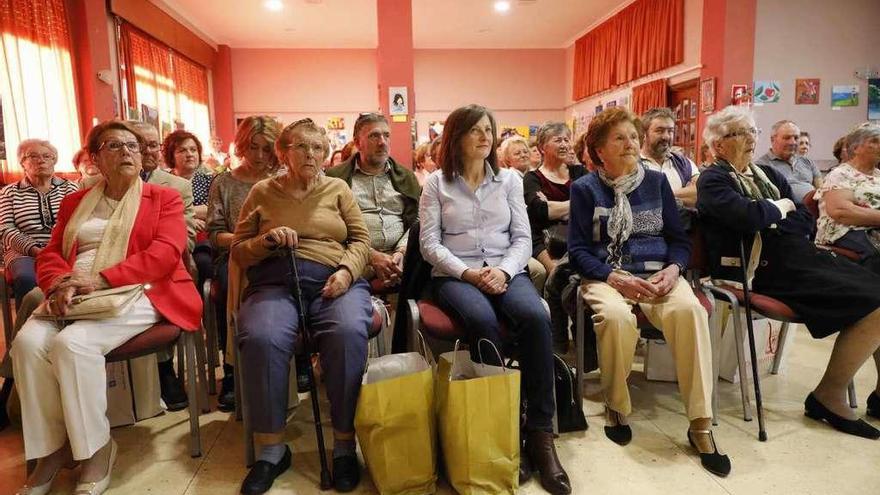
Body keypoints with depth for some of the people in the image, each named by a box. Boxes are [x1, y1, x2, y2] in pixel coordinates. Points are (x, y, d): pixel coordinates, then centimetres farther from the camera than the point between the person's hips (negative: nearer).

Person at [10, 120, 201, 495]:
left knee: (73, 343, -30)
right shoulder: (75, 202, 23)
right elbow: (50, 254, 15)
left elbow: (166, 252, -7)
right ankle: (51, 447, -8)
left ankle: (95, 449, -13)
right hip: (76, 297, 5)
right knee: (28, 341, -24)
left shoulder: (163, 198, 9)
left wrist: (102, 279, -18)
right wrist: (61, 284, -10)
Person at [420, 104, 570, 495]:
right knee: (483, 320, -36)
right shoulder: (436, 183, 7)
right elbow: (429, 244, -1)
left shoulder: (510, 179, 14)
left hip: (505, 272, 2)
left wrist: (503, 271, -12)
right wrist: (467, 273, -16)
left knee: (536, 317, -31)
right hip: (455, 275, -2)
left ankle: (540, 432, -20)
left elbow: (523, 238, 8)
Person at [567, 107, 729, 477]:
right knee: (616, 317, -36)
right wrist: (616, 278, -16)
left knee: (689, 309, -31)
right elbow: (578, 249, -1)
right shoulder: (585, 188, 6)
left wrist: (672, 270, -9)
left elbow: (679, 239, 13)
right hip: (606, 276, -2)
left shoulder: (657, 181, 14)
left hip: (657, 274, 3)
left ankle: (700, 423, -21)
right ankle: (616, 407, -9)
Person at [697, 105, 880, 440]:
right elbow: (750, 216, -21)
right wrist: (779, 208, -1)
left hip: (802, 256, 8)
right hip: (768, 271, -8)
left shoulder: (769, 175, 22)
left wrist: (767, 220, -6)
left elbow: (806, 222, 13)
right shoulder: (713, 180, -2)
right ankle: (828, 396, -4)